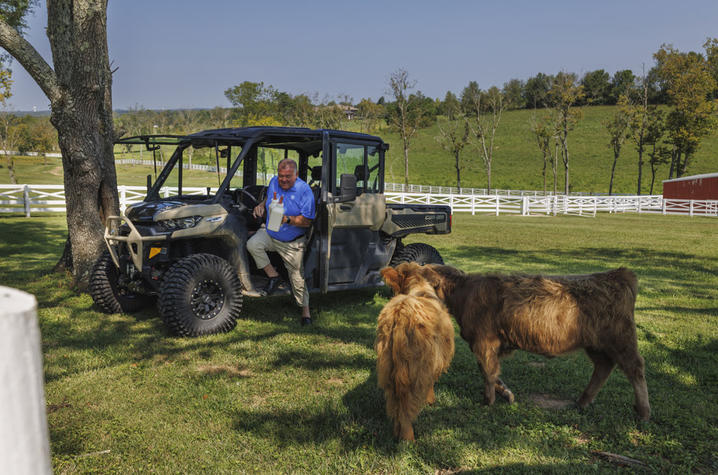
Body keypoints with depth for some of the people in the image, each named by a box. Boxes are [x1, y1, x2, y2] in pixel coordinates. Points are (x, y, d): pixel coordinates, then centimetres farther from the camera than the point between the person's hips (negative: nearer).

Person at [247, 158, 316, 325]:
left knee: (297, 276, 0)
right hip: (270, 233, 4)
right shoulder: (274, 182, -2)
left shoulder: (304, 191, -18)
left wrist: (288, 219, -34)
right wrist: (261, 206, -2)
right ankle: (273, 276, -8)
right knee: (252, 244, -26)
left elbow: (307, 221, -20)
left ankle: (305, 309, 20)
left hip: (292, 243, -4)